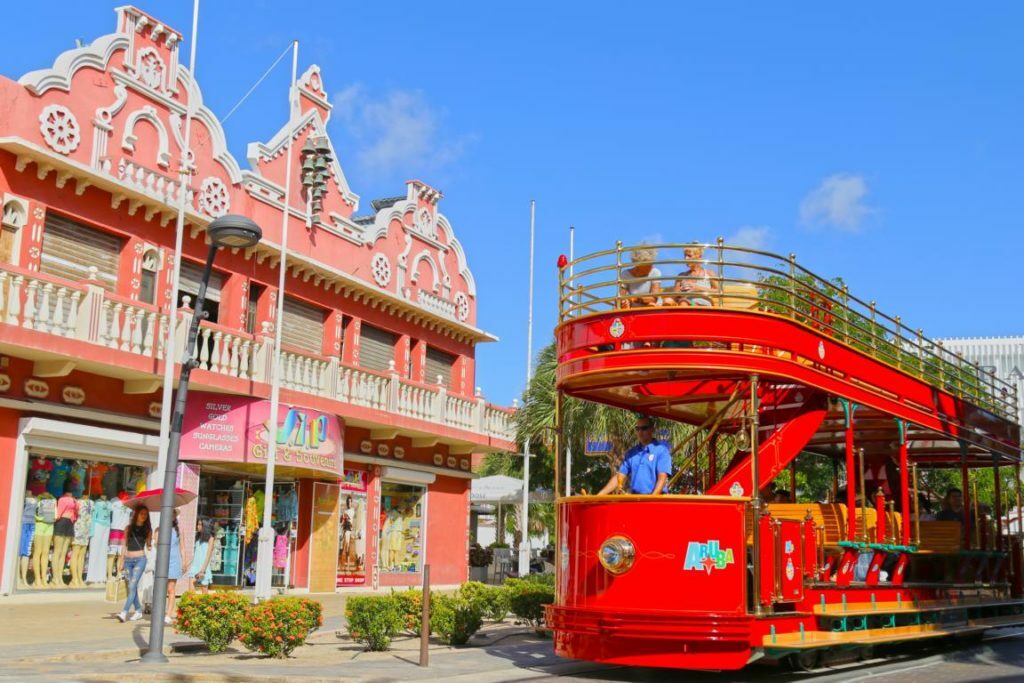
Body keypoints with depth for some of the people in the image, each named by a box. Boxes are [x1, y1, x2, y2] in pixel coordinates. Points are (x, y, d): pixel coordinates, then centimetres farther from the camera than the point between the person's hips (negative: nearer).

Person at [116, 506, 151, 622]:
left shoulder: (147, 529, 7)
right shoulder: (129, 528, 10)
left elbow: (148, 545, 9)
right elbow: (124, 545, 12)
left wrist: (150, 544, -15)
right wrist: (121, 561, 9)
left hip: (140, 559, -3)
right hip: (128, 559, 3)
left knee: (132, 586, -12)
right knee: (132, 587, 6)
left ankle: (124, 612, -17)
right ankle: (139, 611, 17)